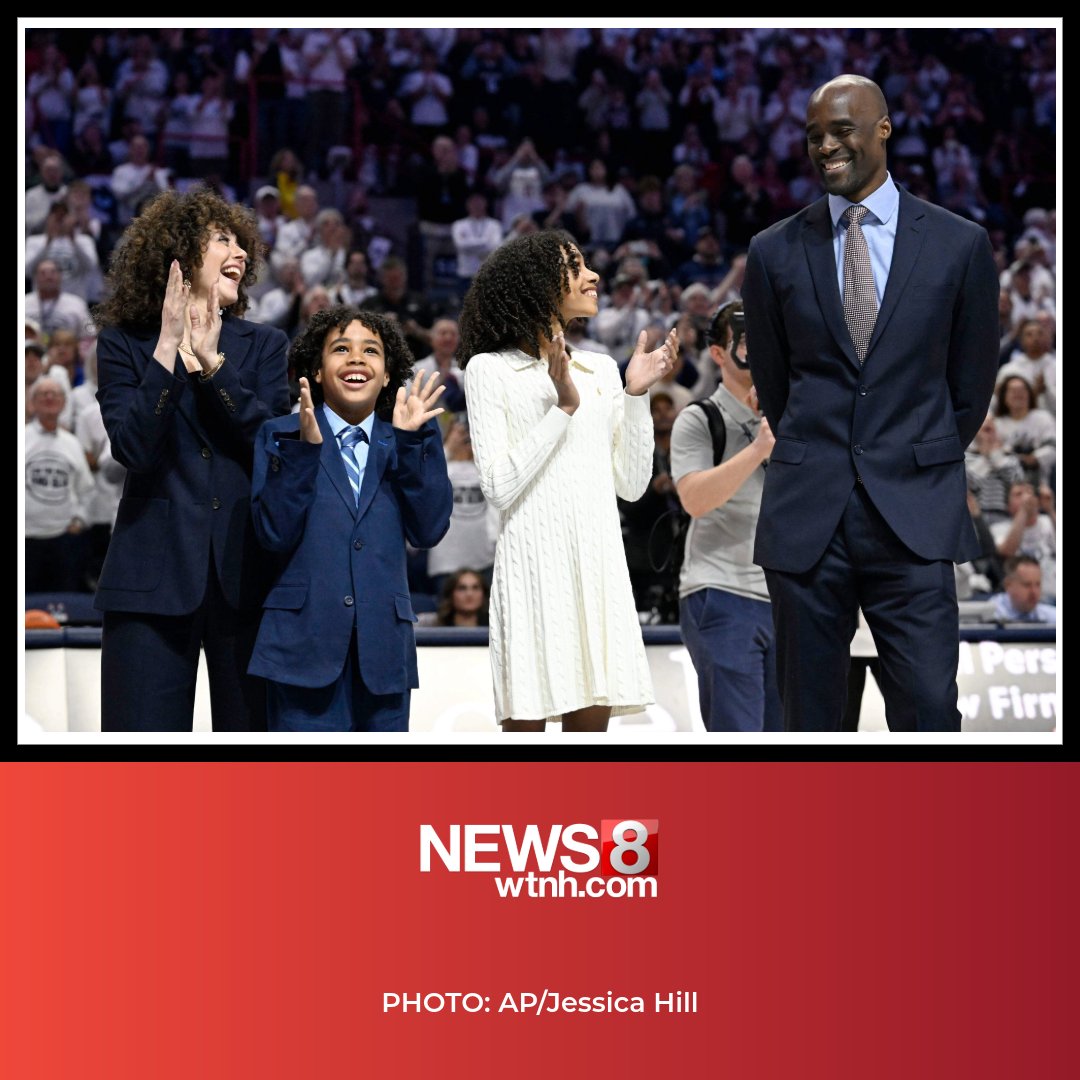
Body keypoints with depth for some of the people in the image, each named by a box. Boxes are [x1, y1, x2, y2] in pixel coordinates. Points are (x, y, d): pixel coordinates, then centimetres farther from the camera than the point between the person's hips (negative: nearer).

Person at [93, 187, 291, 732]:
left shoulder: (264, 345, 12)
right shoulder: (124, 344, 6)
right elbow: (131, 447, -9)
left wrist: (211, 361, -12)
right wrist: (168, 350, -14)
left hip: (245, 572, 2)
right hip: (154, 576, -2)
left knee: (251, 726, 1)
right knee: (145, 726, -4)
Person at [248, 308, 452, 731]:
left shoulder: (406, 443, 14)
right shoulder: (281, 436, 7)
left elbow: (428, 530, 0)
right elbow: (275, 533, -6)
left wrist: (411, 440, -5)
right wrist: (304, 446, -14)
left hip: (383, 649, 3)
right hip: (306, 644, -3)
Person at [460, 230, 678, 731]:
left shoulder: (600, 369, 16)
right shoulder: (491, 370, 1)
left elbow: (632, 484, 12)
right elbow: (499, 487, -9)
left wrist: (636, 395, 3)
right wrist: (563, 406, -13)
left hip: (598, 563, 5)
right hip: (534, 563, -5)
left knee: (591, 723, 4)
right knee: (525, 725, -7)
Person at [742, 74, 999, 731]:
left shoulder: (960, 244, 4)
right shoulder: (775, 252, 7)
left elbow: (971, 385, 12)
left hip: (915, 520, -1)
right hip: (806, 518, 2)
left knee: (929, 712, -8)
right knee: (810, 714, 4)